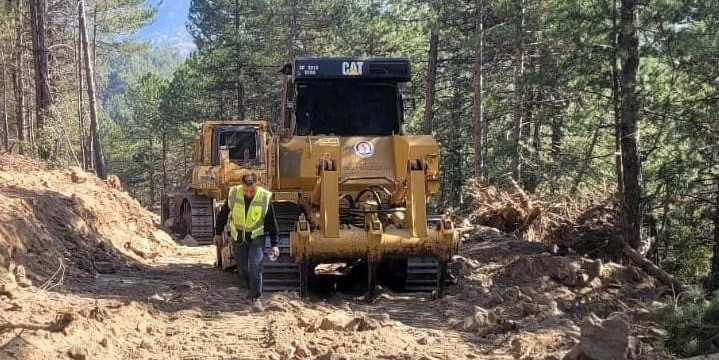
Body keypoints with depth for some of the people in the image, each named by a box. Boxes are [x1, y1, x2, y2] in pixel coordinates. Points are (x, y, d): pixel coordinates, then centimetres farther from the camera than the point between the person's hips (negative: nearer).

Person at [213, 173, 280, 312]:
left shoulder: (265, 197, -17)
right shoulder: (233, 194, -14)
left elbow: (272, 222, -7)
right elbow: (223, 214, 3)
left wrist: (274, 244, -7)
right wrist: (218, 232, 10)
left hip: (256, 238, -2)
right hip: (238, 237, 2)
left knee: (255, 267, -16)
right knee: (242, 270, 11)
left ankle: (256, 298, -7)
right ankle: (253, 289, 37)